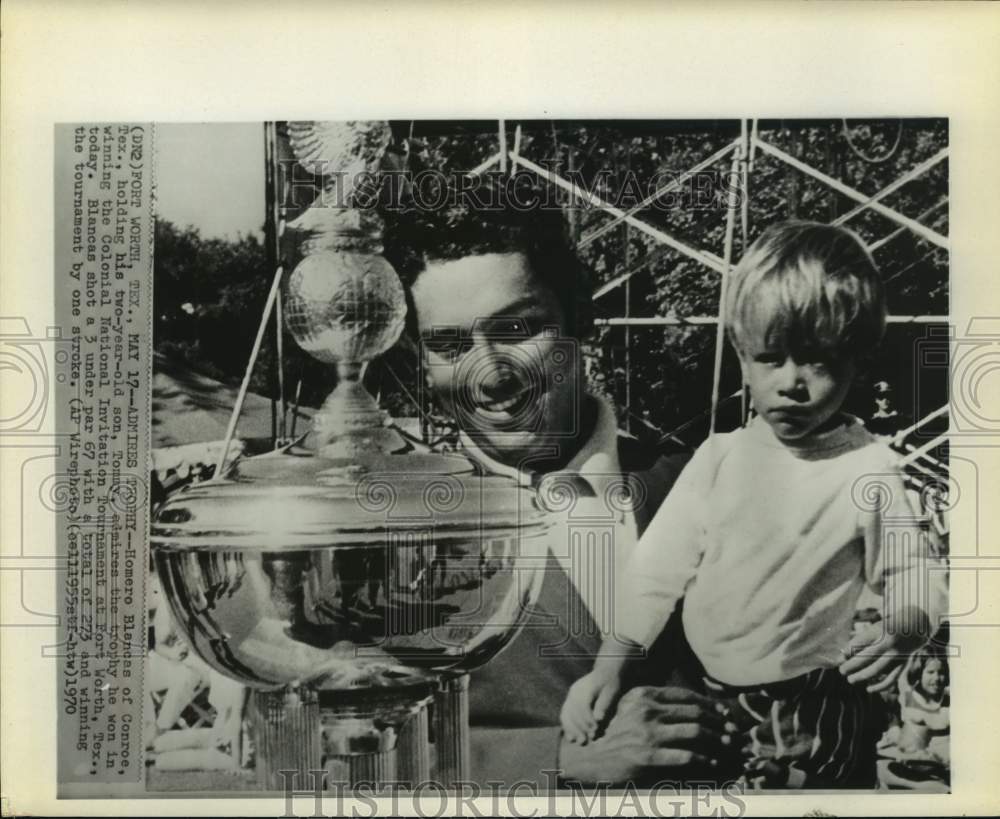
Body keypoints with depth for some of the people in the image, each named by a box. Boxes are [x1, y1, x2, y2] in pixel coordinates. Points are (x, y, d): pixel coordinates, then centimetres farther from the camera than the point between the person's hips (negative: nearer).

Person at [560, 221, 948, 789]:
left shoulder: (868, 469, -9)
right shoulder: (720, 458, -1)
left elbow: (915, 576, -3)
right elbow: (659, 567, 1)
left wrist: (903, 628, -26)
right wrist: (610, 665, -6)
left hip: (809, 719, -3)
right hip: (703, 697, 3)